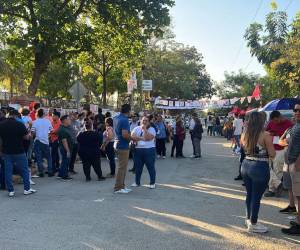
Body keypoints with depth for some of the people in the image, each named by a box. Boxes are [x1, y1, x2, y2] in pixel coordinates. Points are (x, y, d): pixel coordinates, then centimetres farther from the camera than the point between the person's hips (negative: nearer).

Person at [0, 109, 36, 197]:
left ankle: (11, 191, 11)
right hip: (19, 151, -3)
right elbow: (26, 137, -9)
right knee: (24, 170, 8)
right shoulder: (19, 124, -13)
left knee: (8, 171, 9)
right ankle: (27, 189, 13)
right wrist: (29, 134, 11)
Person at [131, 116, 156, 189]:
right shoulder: (136, 129, 10)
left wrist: (144, 129, -12)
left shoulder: (152, 129, 0)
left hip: (149, 150, -3)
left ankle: (152, 183, 12)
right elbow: (132, 136, -6)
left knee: (151, 167, 1)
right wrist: (142, 138, -15)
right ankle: (137, 182, 25)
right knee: (138, 167, 12)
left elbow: (148, 138, -15)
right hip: (138, 150, 3)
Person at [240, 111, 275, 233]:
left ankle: (249, 218, 36)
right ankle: (253, 224, 18)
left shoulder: (244, 135, 1)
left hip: (246, 165, 6)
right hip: (260, 168, -6)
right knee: (256, 196, 6)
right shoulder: (265, 135, -16)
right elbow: (272, 154, -12)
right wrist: (269, 142, 4)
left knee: (249, 194, 21)